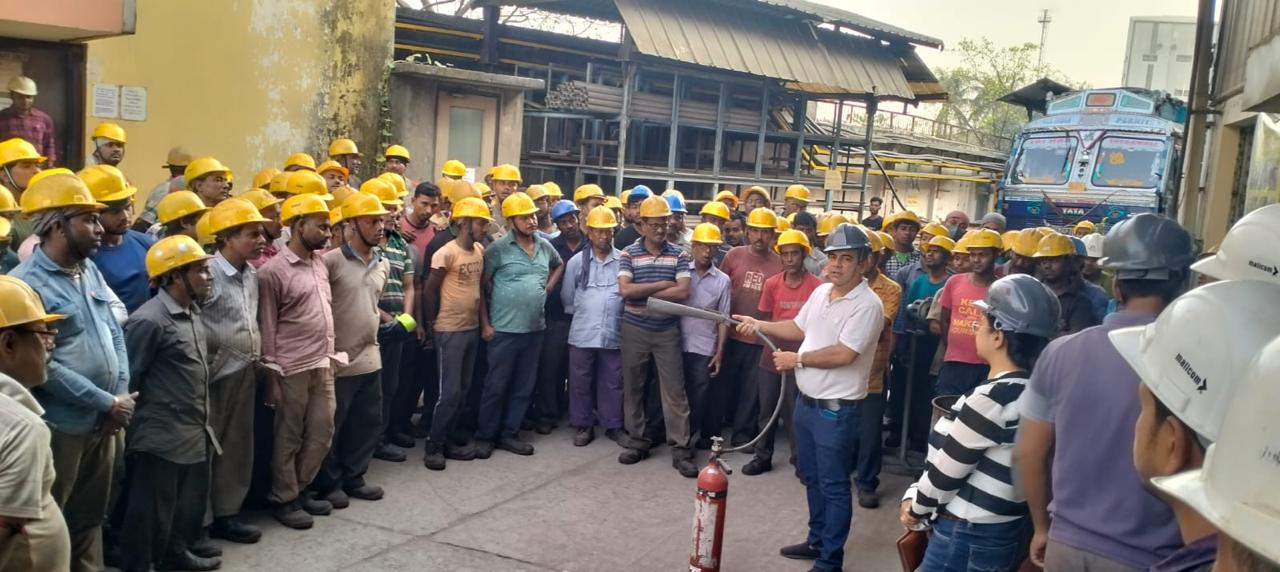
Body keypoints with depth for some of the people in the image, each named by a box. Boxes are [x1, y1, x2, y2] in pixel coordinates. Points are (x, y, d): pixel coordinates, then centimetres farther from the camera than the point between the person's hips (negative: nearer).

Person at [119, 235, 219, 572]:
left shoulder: (193, 312, 10)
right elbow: (128, 379, -15)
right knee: (152, 511, 4)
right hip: (161, 437, -9)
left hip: (194, 432, 9)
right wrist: (128, 422, -9)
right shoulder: (149, 320, -18)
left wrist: (203, 420, 17)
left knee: (191, 502, 22)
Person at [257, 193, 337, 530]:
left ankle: (300, 489, 28)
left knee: (322, 433, 12)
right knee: (289, 438, 5)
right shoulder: (273, 271, -12)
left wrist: (331, 355, 15)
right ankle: (283, 500, 19)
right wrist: (271, 375, -10)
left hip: (323, 365, 7)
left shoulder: (320, 265, 10)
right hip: (292, 369, -7)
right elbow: (267, 327, -10)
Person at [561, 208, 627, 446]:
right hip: (582, 333, 0)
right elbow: (567, 296, 9)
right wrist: (583, 314, 11)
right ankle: (583, 425, 20)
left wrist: (617, 317, 5)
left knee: (613, 382, 8)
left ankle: (613, 425, 20)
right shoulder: (576, 261, 2)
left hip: (613, 333, 0)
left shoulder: (624, 260, -1)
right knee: (580, 382, 7)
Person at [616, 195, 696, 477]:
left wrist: (644, 294, -13)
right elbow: (625, 290, -15)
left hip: (667, 330, 0)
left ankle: (681, 449, 2)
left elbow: (683, 292, -11)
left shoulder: (678, 255, 0)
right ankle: (637, 441, 22)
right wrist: (663, 284, -14)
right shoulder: (629, 253, -2)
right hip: (634, 330, 0)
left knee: (674, 390, -1)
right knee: (633, 388, 9)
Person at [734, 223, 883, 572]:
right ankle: (817, 541, 38)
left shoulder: (867, 305, -20)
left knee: (834, 486, 4)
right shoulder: (821, 292, 6)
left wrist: (798, 360, -15)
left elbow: (843, 355, -26)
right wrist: (759, 325, 9)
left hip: (836, 409, -8)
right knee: (811, 478, 21)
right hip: (805, 401, 8)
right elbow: (799, 328, 19)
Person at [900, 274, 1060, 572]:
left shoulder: (991, 400, -24)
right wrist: (913, 495, 5)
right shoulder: (1030, 390, 5)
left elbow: (947, 470, -16)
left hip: (968, 536, -9)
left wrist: (916, 508, 1)